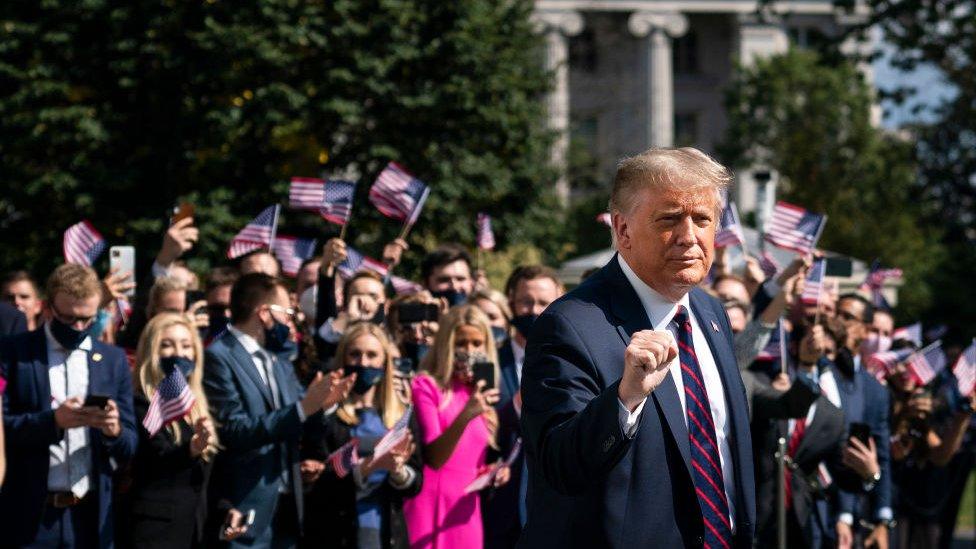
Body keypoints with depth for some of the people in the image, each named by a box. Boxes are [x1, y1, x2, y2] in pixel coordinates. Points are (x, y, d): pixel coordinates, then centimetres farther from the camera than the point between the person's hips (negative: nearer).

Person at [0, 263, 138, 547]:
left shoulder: (113, 360, 12)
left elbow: (129, 447, 10)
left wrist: (114, 430, -12)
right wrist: (53, 420, -20)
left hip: (90, 515, 3)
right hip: (30, 514, -2)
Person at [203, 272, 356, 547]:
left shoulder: (281, 366, 17)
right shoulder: (218, 357, -9)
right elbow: (234, 431, -18)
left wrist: (322, 405, -5)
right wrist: (303, 407, -22)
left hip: (287, 507, 8)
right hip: (244, 512, -8)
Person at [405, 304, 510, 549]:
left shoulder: (482, 394, 17)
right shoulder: (426, 386, -2)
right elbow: (434, 457, -13)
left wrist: (497, 470, 3)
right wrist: (466, 415, -26)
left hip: (467, 508, 6)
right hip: (431, 504, -6)